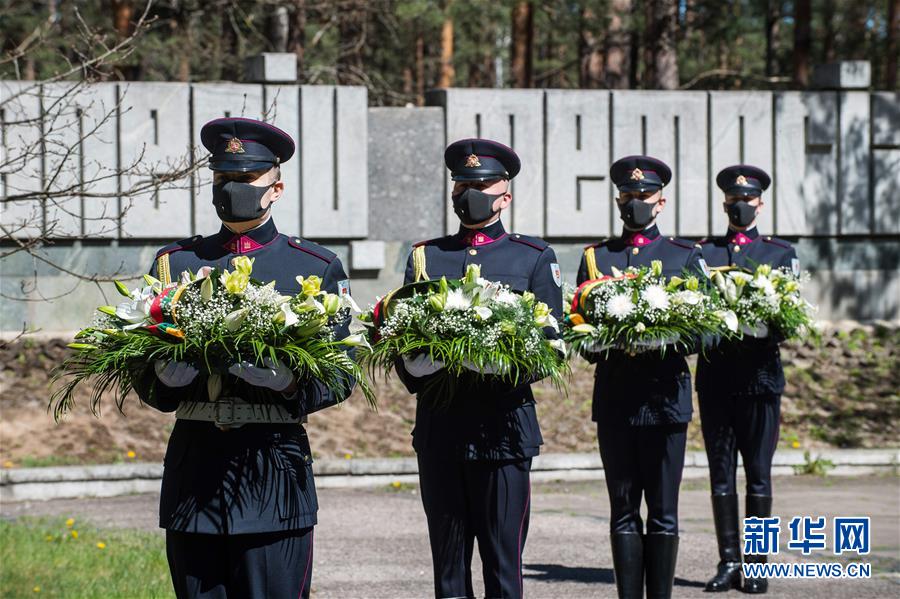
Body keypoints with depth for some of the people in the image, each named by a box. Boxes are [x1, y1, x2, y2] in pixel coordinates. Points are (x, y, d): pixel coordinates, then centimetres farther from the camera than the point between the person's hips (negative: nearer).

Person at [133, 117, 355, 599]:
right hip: (193, 463, 2)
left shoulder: (316, 267, 7)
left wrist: (290, 381, -17)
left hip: (274, 462, -2)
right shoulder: (176, 262, 13)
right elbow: (145, 375, 14)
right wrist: (167, 378, -10)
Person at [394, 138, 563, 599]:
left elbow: (553, 342, 2)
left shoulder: (534, 258, 8)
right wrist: (416, 370, -9)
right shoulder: (425, 256, 15)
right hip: (438, 420, 2)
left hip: (503, 423, -2)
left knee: (502, 559, -2)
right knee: (448, 558, 5)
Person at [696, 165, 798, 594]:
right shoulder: (702, 253, 11)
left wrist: (762, 330, -18)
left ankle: (757, 566, 4)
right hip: (715, 376, 1)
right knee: (721, 473, 4)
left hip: (761, 376, -1)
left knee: (758, 473, 0)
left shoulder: (781, 254, 8)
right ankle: (728, 562, 9)